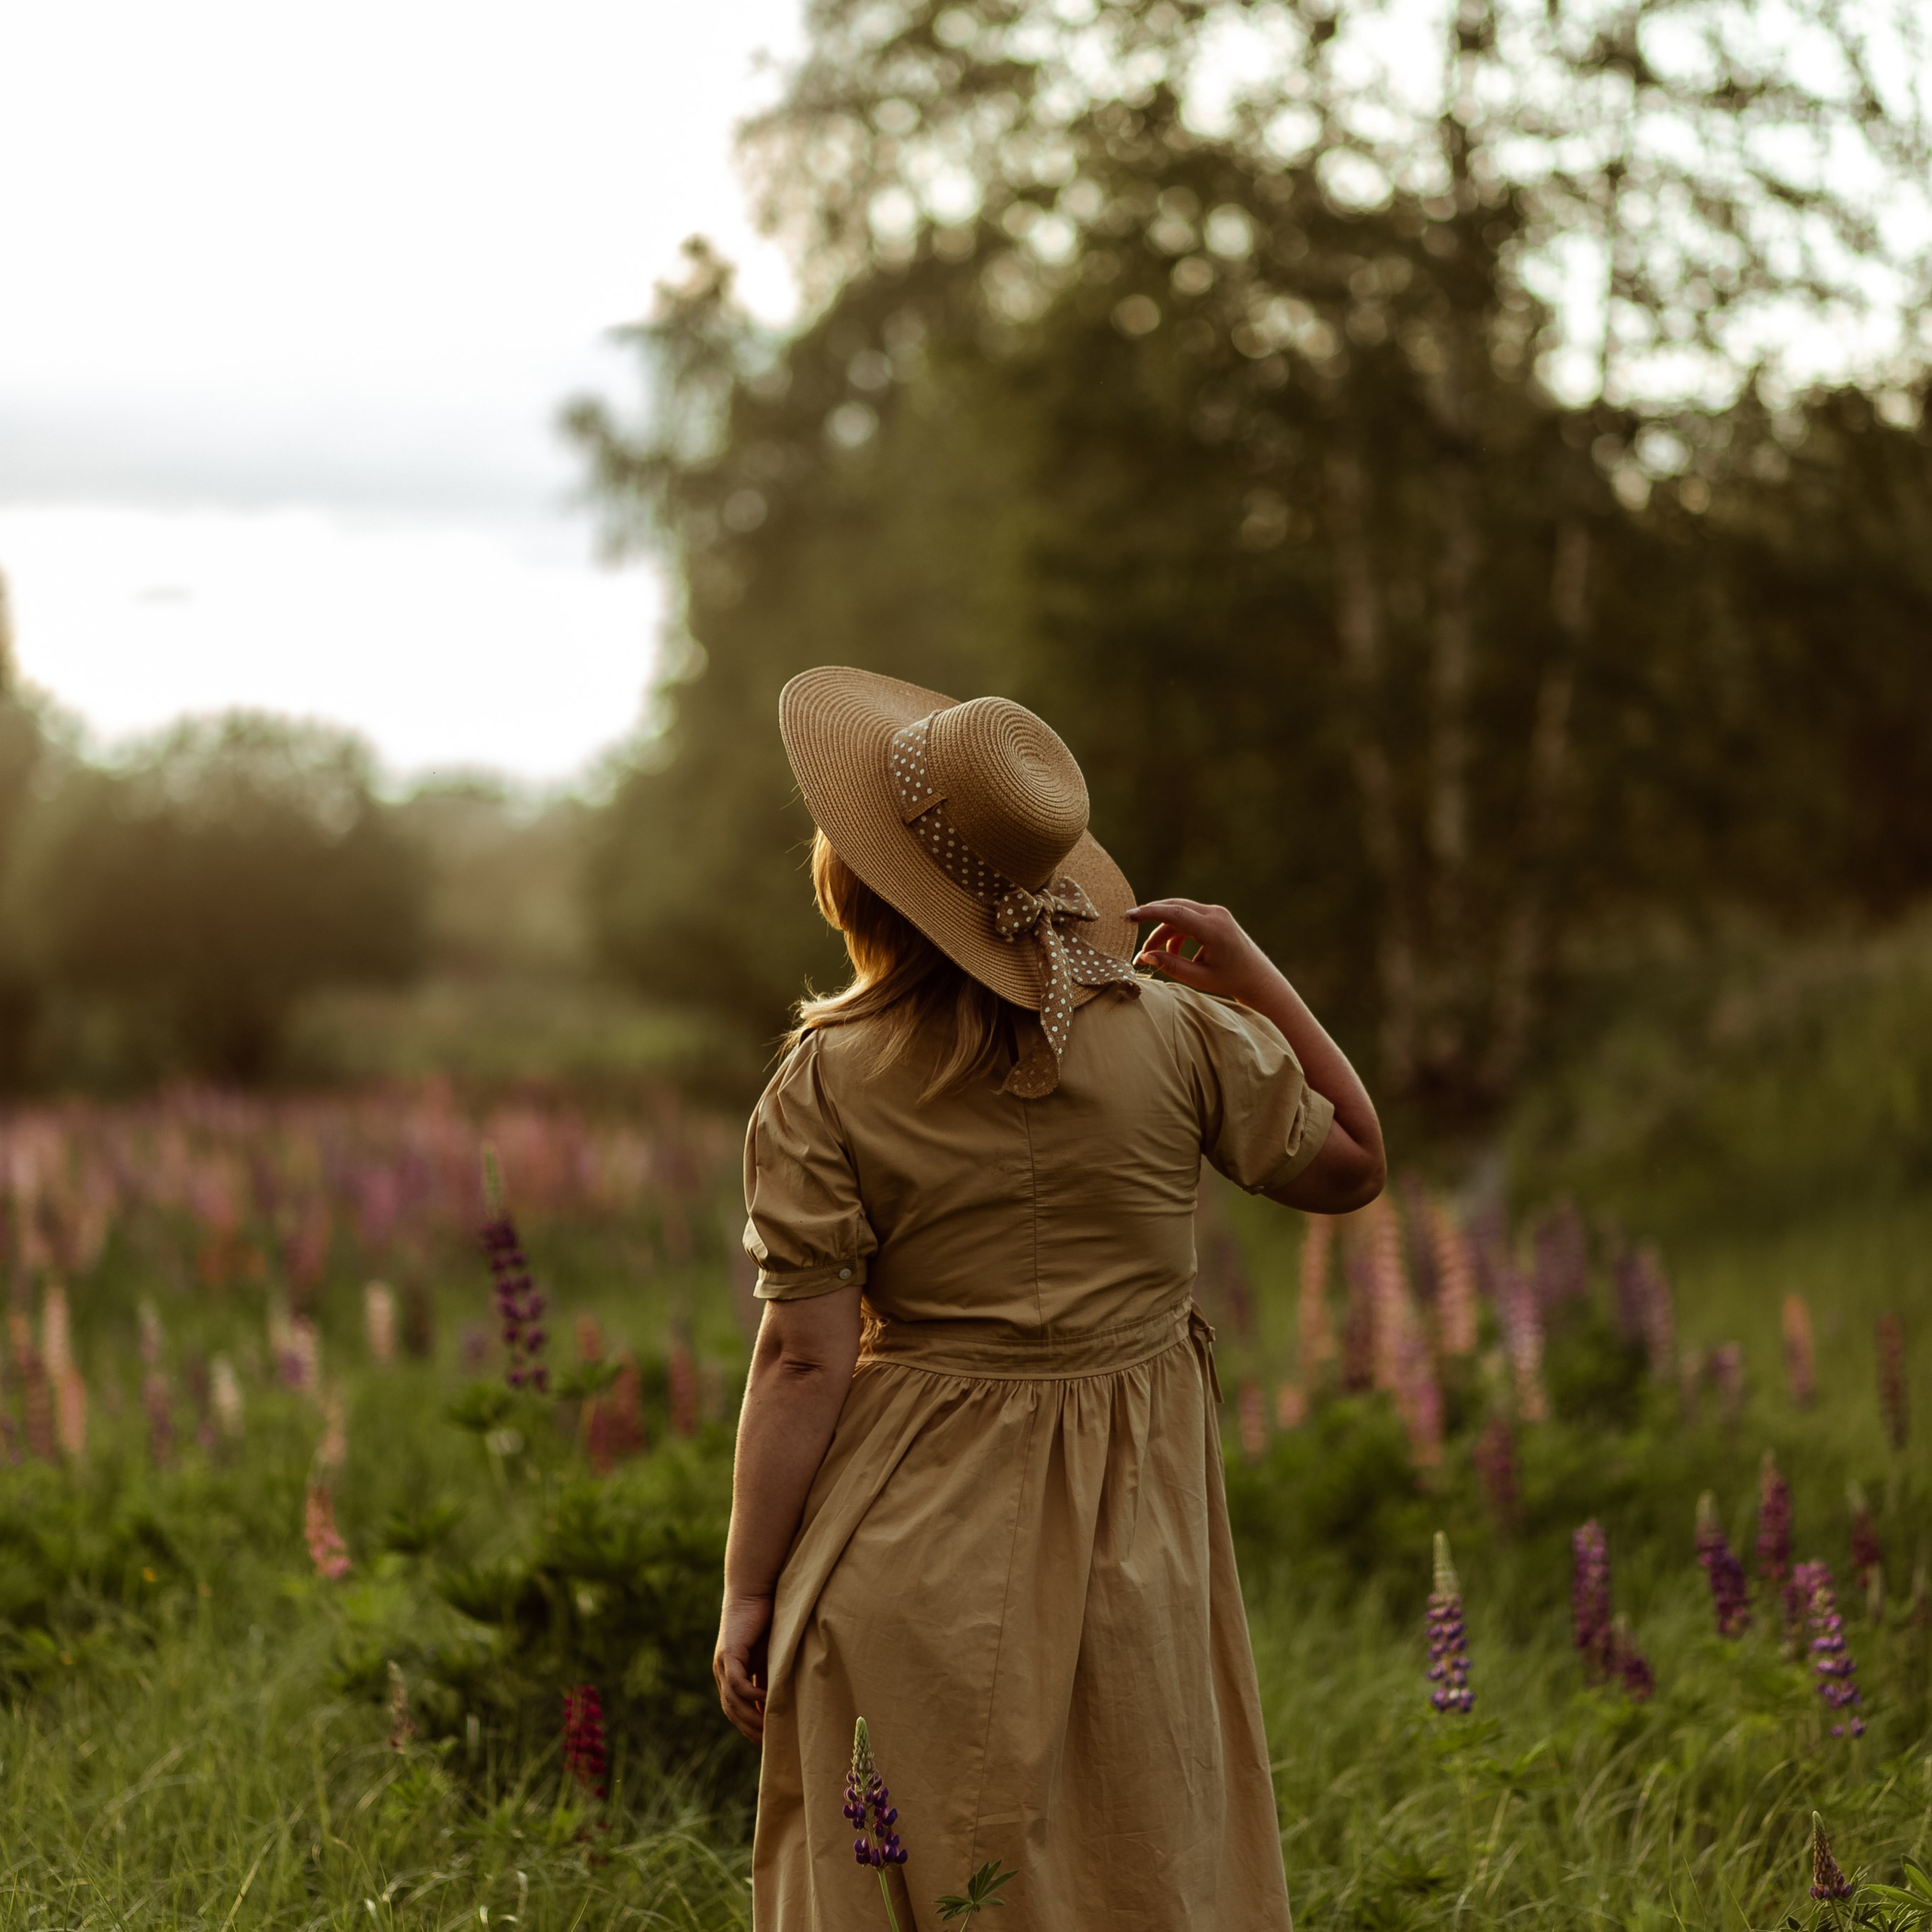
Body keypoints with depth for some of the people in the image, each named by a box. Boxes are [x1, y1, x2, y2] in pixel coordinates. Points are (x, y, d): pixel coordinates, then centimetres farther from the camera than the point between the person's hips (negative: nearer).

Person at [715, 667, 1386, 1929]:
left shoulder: (829, 1087, -11)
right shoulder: (1177, 1036, -6)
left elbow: (806, 1361, -12)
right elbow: (1352, 1164, 8)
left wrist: (749, 1594, -4)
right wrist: (1252, 970, 9)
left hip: (915, 1537, -2)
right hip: (1128, 1527, 2)